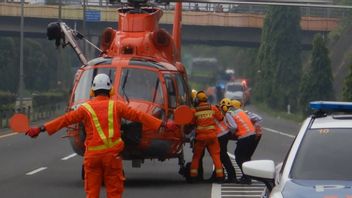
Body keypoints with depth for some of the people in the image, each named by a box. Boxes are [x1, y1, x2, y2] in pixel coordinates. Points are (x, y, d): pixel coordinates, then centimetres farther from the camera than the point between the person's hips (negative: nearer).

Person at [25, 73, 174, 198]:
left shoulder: (86, 108, 2)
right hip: (112, 154, 0)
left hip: (92, 155, 0)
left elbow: (64, 120, 0)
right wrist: (163, 125, 11)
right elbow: (139, 116, 5)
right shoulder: (116, 106, 3)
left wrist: (40, 129, 3)